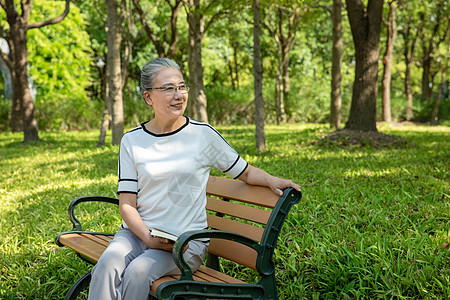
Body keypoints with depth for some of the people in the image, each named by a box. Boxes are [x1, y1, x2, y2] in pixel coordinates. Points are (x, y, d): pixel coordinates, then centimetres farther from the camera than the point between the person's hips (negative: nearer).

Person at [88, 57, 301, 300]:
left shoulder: (203, 135, 1)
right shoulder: (132, 141, 4)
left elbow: (245, 172, 10)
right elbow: (127, 204, 1)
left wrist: (272, 180, -11)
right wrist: (149, 238, -16)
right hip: (139, 232, 2)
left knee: (138, 272, -29)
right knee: (107, 265, -29)